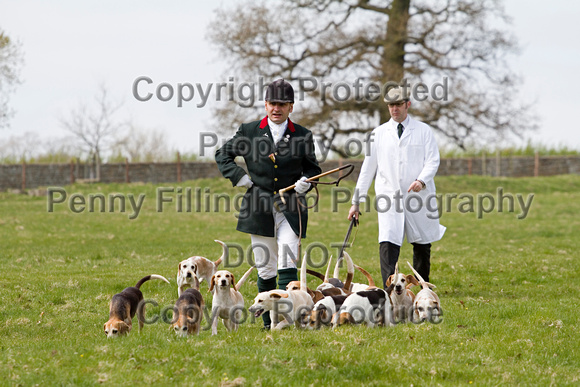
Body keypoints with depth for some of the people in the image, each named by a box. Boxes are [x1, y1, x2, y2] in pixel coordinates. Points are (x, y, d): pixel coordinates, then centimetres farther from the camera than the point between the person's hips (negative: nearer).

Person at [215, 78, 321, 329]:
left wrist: (306, 181, -5)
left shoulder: (302, 136, 5)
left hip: (290, 207, -1)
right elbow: (223, 155, 15)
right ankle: (268, 319, 16)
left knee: (287, 262, -13)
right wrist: (238, 176, 1)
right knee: (265, 268, 6)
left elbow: (312, 168, 17)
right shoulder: (249, 131, 5)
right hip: (259, 207, 1)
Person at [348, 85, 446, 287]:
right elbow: (368, 168, 11)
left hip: (418, 196, 0)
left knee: (422, 245, 8)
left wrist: (422, 180, -22)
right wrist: (356, 201, 8)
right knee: (387, 243, -15)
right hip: (388, 197, 0)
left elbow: (433, 160, -1)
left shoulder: (423, 131, 6)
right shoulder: (379, 134, 10)